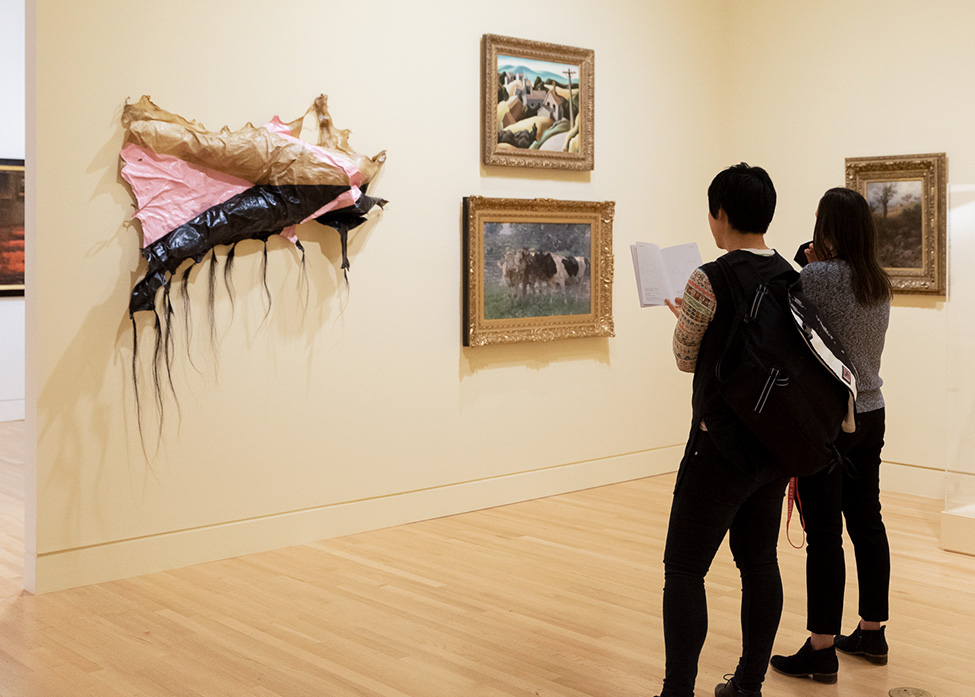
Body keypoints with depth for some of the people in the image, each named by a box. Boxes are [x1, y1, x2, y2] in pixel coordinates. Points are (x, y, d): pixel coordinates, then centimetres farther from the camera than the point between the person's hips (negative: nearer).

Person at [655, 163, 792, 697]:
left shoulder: (708, 282, -16)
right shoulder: (789, 278, 6)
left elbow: (686, 359, 0)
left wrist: (682, 318, 15)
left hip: (722, 443, -7)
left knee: (684, 570, 0)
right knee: (759, 563, 15)